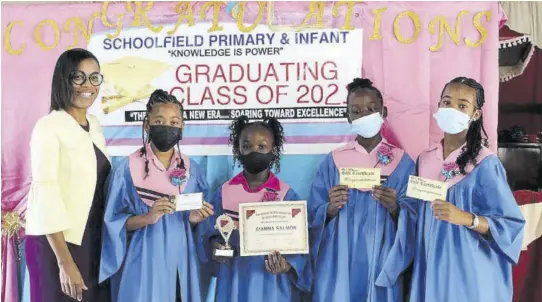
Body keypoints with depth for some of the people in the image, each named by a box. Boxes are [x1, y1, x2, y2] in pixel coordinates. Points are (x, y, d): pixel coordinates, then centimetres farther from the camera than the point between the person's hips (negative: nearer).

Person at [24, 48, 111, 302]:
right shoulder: (48, 126, -12)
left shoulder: (94, 126, 9)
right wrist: (65, 262, -20)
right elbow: (45, 193, -18)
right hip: (57, 243, -6)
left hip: (93, 241, 7)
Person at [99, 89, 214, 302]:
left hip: (181, 262, 4)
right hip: (144, 263, -3)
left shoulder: (191, 169, 5)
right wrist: (147, 218, -21)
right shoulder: (127, 168, -7)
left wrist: (195, 219, -10)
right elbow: (113, 222, -6)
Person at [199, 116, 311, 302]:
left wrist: (287, 265, -23)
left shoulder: (286, 195, -6)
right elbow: (212, 233, 5)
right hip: (234, 283, 2)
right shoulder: (224, 192, -1)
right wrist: (214, 246, -15)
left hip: (272, 285, -1)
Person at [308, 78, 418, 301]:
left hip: (382, 263, 0)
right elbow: (314, 216, 1)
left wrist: (394, 207, -21)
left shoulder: (402, 162, 0)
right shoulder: (333, 161, 1)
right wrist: (330, 208, -19)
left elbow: (412, 218, -2)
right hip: (338, 264, 1)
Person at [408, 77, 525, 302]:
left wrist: (466, 218, -26)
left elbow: (511, 226, -14)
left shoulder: (485, 164, -12)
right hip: (430, 268, 5)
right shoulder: (425, 159, 3)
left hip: (469, 272, -4)